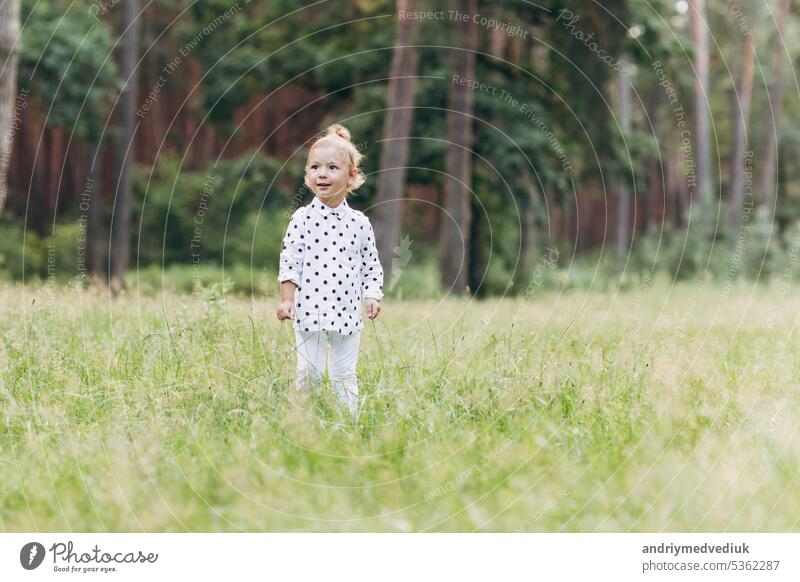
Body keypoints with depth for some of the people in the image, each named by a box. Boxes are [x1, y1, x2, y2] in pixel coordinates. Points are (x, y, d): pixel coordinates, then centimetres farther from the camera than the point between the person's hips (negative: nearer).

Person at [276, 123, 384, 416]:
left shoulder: (359, 222, 4)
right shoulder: (302, 218, -2)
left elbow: (371, 265, 10)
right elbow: (290, 262, -3)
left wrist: (373, 297, 0)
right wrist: (287, 299, -9)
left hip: (347, 313, 2)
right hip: (309, 310, -1)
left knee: (345, 375, 8)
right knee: (308, 373, 1)